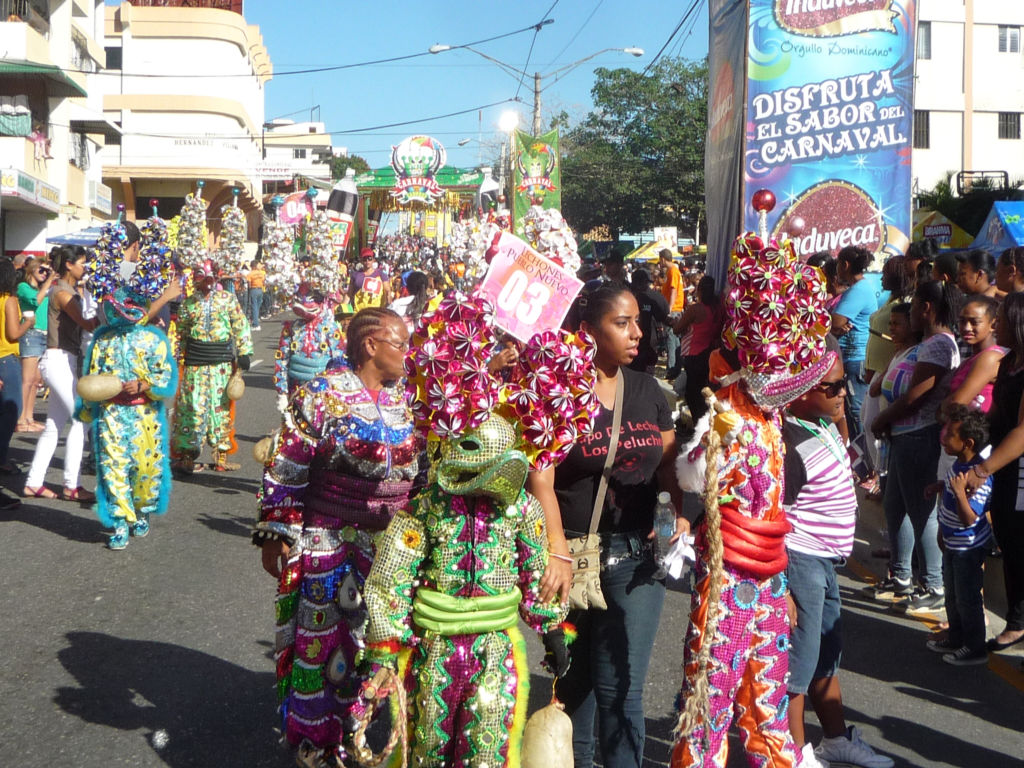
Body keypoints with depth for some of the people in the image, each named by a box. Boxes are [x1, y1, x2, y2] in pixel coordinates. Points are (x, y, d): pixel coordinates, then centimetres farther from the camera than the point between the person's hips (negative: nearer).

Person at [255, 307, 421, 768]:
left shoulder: (404, 398, 6)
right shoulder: (323, 396, -12)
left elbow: (418, 468, 16)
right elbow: (284, 471, -12)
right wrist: (275, 538, -11)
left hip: (391, 550, 6)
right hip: (330, 548, -5)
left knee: (373, 642, 13)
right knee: (323, 641, 7)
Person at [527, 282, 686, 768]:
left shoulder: (647, 390, 8)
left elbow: (668, 461, 13)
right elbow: (541, 477, -16)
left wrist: (680, 512, -6)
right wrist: (557, 553, -23)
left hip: (636, 557, 3)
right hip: (576, 554, -3)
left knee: (621, 688, 1)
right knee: (575, 681, 15)